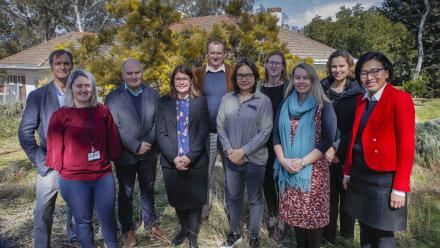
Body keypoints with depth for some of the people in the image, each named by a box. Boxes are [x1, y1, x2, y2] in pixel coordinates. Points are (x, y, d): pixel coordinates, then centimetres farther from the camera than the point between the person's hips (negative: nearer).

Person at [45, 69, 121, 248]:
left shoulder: (103, 111, 2)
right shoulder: (60, 115, -6)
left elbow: (113, 140, 8)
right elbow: (54, 147, -1)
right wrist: (60, 169, 7)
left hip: (103, 176, 2)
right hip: (74, 180, -2)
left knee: (108, 218, 10)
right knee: (83, 221, 14)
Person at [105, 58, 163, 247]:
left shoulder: (153, 94, 2)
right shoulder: (113, 97, -8)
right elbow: (115, 128, -13)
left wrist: (148, 143, -13)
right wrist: (136, 146, -17)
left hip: (148, 153, 3)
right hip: (125, 155, -2)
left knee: (148, 190, 17)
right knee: (126, 193, 13)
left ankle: (151, 223, 36)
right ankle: (127, 229, 31)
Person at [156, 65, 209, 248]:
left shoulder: (201, 101, 1)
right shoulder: (164, 102, 4)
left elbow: (203, 132, -5)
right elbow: (160, 133, -2)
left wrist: (189, 157, -15)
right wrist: (174, 158, -12)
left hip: (196, 162, -1)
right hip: (171, 162, 1)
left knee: (195, 199, 9)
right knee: (177, 199, 14)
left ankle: (192, 233, 31)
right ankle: (184, 228, 38)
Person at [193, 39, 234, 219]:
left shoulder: (234, 73, 1)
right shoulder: (197, 74, 3)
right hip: (206, 132, 1)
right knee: (205, 172, 12)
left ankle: (230, 208, 32)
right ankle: (204, 207, 32)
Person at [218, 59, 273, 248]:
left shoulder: (263, 101, -9)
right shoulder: (227, 99, 1)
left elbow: (265, 132, -13)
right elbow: (220, 126, 2)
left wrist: (243, 151, -17)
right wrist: (229, 150, -10)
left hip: (255, 159, -3)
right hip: (232, 159, 3)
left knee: (255, 199, 12)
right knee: (234, 197, 18)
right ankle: (235, 232, 39)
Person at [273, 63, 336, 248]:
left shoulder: (324, 106, -5)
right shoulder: (285, 105, 8)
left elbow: (328, 140, -11)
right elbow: (276, 135, 6)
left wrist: (303, 162, -18)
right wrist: (283, 160, -9)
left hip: (314, 170, -4)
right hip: (288, 170, 4)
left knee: (313, 213, 3)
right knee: (295, 212, 13)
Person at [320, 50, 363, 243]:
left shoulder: (357, 93, -4)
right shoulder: (321, 88, 2)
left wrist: (337, 148, -15)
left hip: (348, 153, -1)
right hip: (326, 153, 1)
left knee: (347, 192, 13)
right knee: (329, 193, 6)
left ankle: (347, 233, 33)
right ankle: (328, 234, 24)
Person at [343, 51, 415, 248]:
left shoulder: (400, 99, -11)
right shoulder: (361, 100, 8)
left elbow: (406, 147, -14)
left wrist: (400, 188, -15)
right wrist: (348, 172, 11)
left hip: (384, 178, -6)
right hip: (359, 176, 6)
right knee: (365, 229, 19)